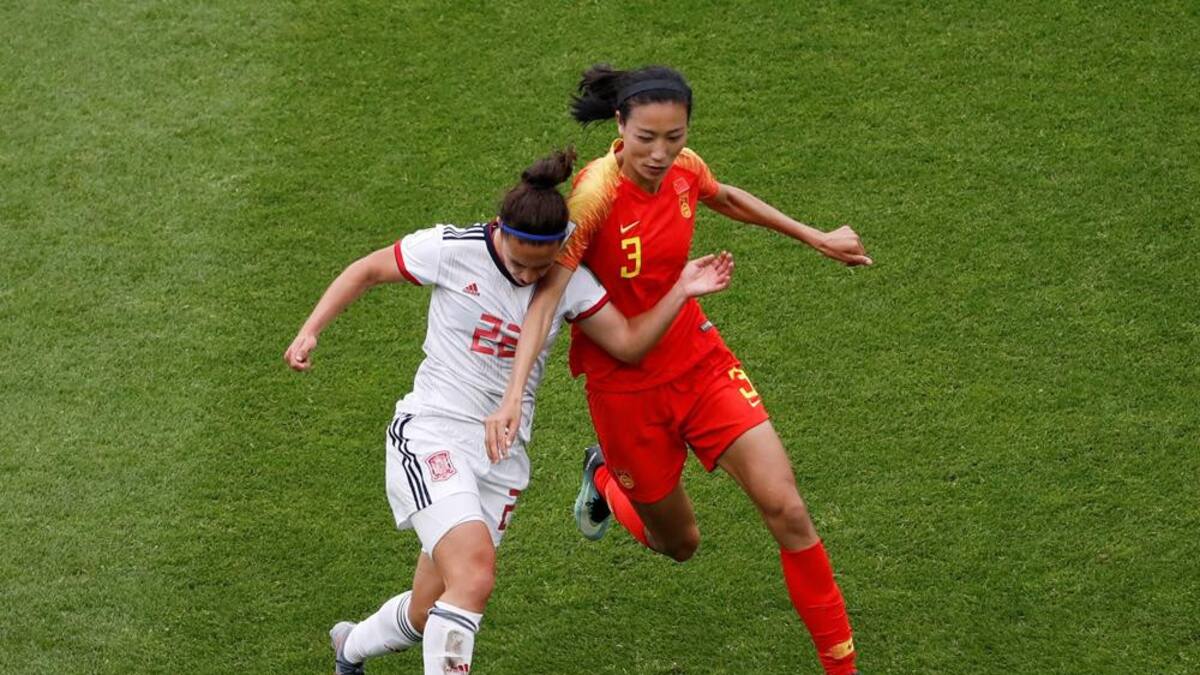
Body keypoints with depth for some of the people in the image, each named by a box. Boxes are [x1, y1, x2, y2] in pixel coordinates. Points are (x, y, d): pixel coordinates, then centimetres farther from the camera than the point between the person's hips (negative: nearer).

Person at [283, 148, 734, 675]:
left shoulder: (569, 281, 0)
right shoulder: (453, 250, -10)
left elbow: (628, 343, -1)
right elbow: (367, 271, 2)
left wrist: (682, 290, -12)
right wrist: (310, 331, -4)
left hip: (502, 456, 5)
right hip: (432, 436, -5)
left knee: (428, 617, 9)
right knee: (475, 575, -29)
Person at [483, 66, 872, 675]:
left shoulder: (684, 169, -8)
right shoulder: (596, 192, -26)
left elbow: (725, 198, 17)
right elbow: (547, 295, -32)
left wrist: (815, 238, 22)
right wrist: (513, 397, -41)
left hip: (697, 357, 4)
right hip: (625, 385, -4)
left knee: (785, 509, -8)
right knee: (677, 542, 13)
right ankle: (606, 479, 46)